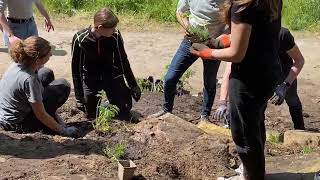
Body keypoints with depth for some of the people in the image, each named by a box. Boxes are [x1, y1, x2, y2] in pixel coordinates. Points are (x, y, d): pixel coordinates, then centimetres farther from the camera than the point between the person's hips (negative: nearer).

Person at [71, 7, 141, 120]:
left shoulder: (115, 36, -19)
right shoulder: (80, 39, -23)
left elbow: (123, 61, -5)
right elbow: (76, 68, -12)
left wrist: (133, 86, -1)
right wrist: (79, 97, -10)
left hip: (111, 75, 1)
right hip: (90, 78, -1)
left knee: (125, 115, -4)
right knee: (91, 114, 1)